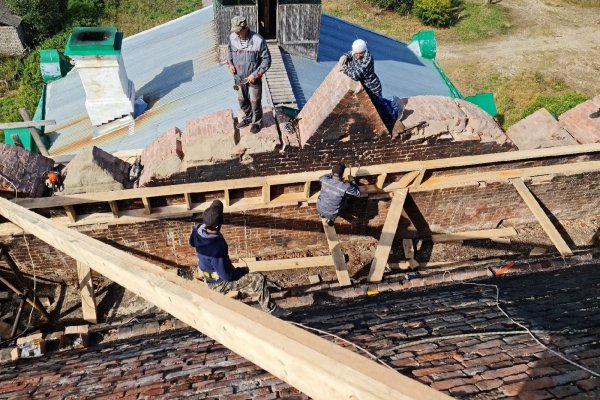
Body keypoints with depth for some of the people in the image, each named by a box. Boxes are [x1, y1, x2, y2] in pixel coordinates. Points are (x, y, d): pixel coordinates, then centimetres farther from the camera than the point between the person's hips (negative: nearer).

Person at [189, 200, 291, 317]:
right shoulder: (217, 248, -40)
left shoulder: (198, 230, -19)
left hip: (208, 275, 8)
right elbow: (226, 275, -28)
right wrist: (243, 270, -10)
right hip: (219, 283, -8)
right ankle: (270, 309, 8)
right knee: (259, 279, -8)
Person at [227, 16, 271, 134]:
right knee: (242, 101, 21)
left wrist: (255, 75, -19)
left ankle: (256, 122, 36)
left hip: (253, 79, -4)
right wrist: (230, 63, -4)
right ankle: (248, 117, 47)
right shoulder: (232, 37, -10)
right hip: (239, 78, 5)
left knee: (255, 102, 12)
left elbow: (266, 60, -16)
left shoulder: (258, 40, -25)